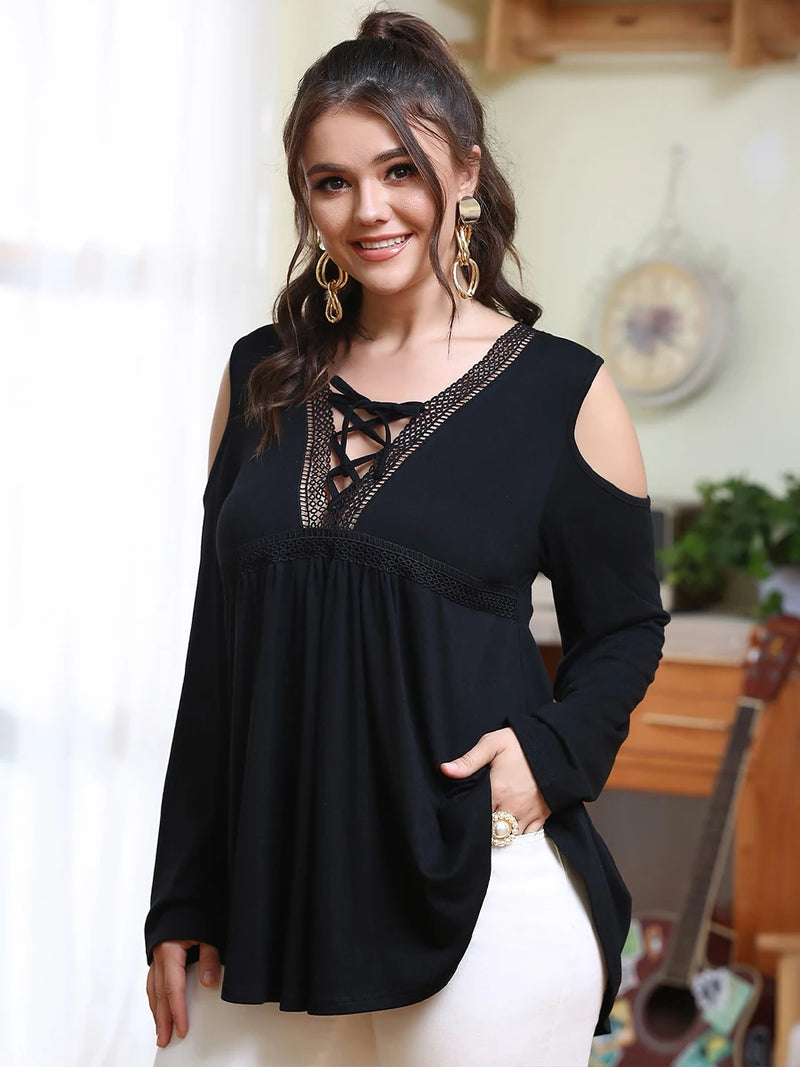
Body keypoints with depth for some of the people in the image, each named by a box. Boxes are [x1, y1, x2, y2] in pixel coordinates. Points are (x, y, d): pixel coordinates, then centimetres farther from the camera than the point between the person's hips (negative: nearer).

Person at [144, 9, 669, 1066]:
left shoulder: (562, 390, -3)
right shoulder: (263, 378, 6)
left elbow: (622, 630, 4)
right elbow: (219, 644, 9)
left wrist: (551, 749, -16)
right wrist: (183, 900, 8)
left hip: (481, 889, -3)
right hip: (268, 887, 3)